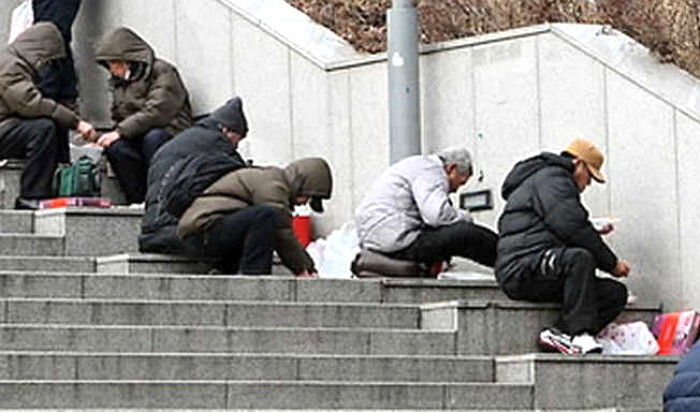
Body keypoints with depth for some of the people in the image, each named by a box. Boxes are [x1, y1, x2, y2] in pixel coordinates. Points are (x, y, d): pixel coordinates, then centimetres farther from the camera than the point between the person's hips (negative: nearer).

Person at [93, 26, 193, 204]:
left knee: (153, 138, -39)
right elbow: (118, 117, 19)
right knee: (115, 147, -27)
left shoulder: (162, 72, -7)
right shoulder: (119, 82, 18)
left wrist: (120, 132, -23)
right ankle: (138, 198, -24)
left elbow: (155, 112, -19)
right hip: (138, 139, 5)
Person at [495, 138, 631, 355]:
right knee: (579, 258, -38)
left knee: (617, 293, 1)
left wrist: (594, 234, 17)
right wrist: (611, 263, -10)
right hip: (522, 266, -11)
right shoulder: (552, 177, -2)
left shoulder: (554, 178, 32)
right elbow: (570, 226, -15)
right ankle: (581, 333, -39)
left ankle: (560, 333, -17)